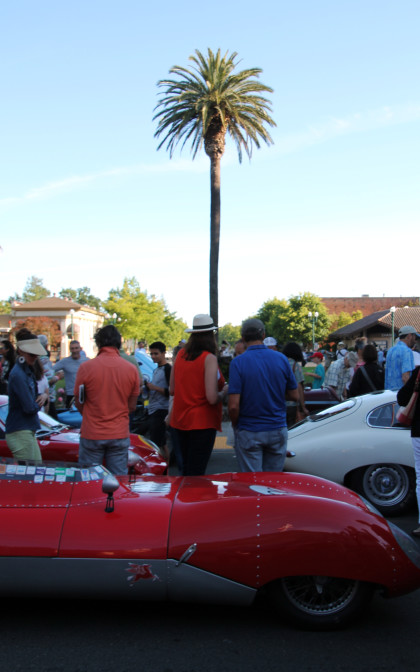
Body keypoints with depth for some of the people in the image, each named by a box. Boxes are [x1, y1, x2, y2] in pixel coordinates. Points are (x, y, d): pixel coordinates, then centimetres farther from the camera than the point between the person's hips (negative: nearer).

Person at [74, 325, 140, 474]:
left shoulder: (85, 367, -9)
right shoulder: (131, 369, -3)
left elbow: (79, 403, 0)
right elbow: (132, 406, 3)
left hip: (92, 434, -1)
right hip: (120, 434, 2)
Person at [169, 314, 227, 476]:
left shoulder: (181, 354, 4)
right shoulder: (209, 358, -14)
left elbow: (172, 390, 12)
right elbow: (212, 398, -20)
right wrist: (224, 391, 0)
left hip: (180, 421, 7)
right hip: (202, 422, -6)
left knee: (186, 470, 20)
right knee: (196, 474, 0)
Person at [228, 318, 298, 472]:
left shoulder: (238, 363, -13)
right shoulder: (281, 359, -2)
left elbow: (233, 406, -17)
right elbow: (294, 396, 4)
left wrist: (235, 424, 2)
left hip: (249, 433, -3)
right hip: (278, 430, 3)